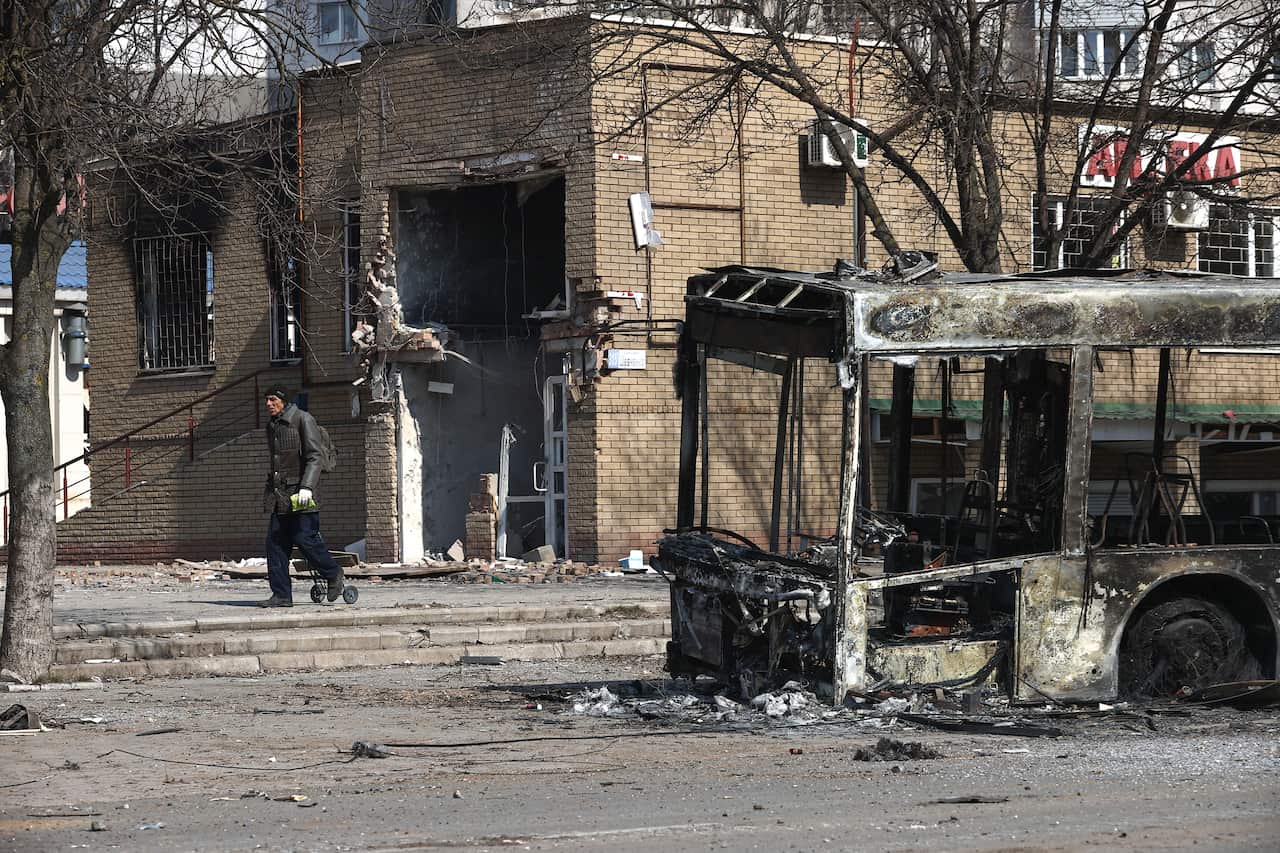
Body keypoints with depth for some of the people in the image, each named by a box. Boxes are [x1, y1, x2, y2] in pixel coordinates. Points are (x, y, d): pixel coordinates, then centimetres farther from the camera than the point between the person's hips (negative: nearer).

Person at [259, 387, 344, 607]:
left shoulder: (303, 420, -6)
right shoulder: (272, 425, 17)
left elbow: (314, 457, -13)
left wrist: (307, 487, -23)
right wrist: (270, 490, 24)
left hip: (300, 492, -7)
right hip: (280, 494, 7)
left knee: (305, 538, -9)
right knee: (275, 542, -1)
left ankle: (333, 574, 14)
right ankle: (281, 595, 0)